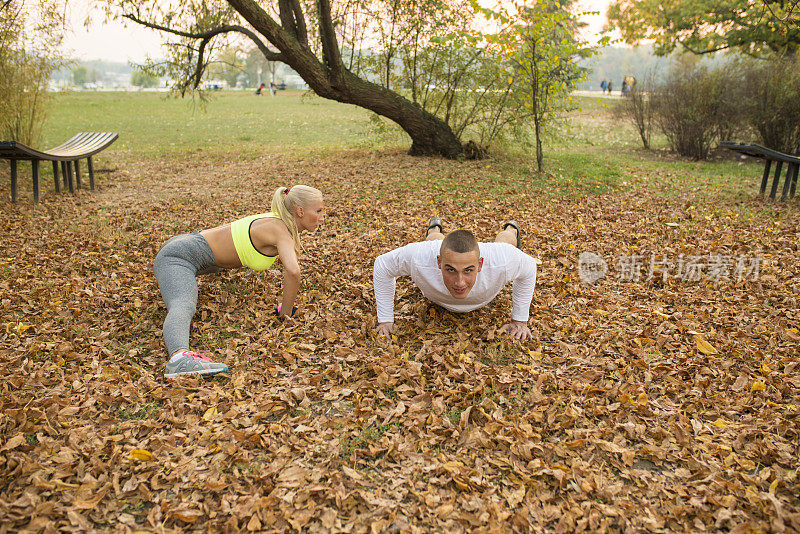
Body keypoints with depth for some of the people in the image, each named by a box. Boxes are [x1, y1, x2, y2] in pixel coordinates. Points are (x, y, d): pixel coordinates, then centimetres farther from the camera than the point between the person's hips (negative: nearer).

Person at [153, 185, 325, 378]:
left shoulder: (277, 221, 5)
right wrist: (286, 313, -27)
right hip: (179, 257, -11)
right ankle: (179, 357, -67)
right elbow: (293, 271, -38)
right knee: (183, 307, -39)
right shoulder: (281, 231, -22)